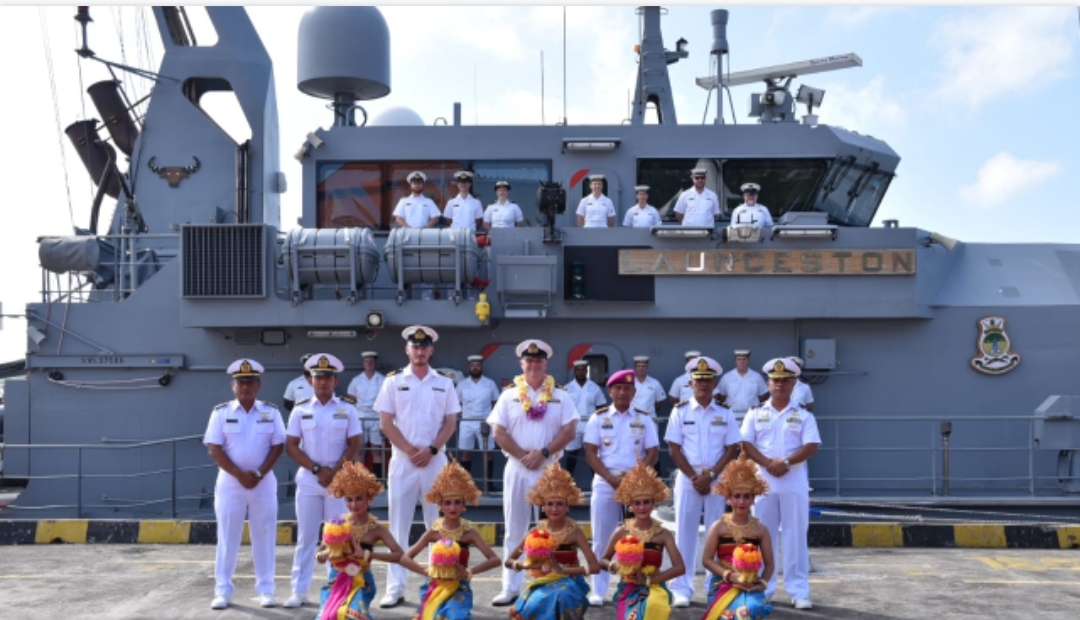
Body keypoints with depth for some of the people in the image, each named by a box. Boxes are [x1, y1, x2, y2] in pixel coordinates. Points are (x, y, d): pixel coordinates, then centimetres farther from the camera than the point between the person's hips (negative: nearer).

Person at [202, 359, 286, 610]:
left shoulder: (271, 412, 3)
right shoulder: (221, 412, 0)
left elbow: (278, 446, 0)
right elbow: (215, 449, -5)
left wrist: (258, 474, -11)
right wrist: (240, 475, -13)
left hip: (263, 482, 1)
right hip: (230, 481, -1)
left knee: (264, 536, 5)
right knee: (227, 536, 2)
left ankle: (265, 590, 13)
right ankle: (222, 591, 9)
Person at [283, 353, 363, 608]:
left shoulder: (347, 409, 2)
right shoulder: (300, 410, 3)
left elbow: (355, 445, -1)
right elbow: (291, 446, 0)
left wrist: (334, 471, -12)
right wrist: (317, 469, -11)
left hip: (340, 480, -1)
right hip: (308, 480, 1)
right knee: (306, 536, 5)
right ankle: (299, 590, 11)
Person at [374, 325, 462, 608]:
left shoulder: (444, 383, 6)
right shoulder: (393, 381, 3)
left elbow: (450, 423, 4)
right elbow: (386, 423, 0)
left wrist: (431, 450, -10)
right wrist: (410, 450, -10)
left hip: (435, 460, 1)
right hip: (402, 460, -1)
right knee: (398, 525, 1)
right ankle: (395, 588, 6)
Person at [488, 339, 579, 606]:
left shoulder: (560, 396, 4)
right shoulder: (509, 395, 4)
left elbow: (569, 431, -3)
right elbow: (498, 433, -2)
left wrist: (543, 453, -15)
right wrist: (523, 455, -12)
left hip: (549, 469, 0)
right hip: (517, 469, 1)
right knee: (515, 529, 5)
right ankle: (511, 588, 11)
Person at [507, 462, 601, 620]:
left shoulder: (574, 532, -7)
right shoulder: (537, 531, 2)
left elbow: (594, 567, -16)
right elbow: (509, 561, 6)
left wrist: (563, 570, -22)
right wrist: (524, 565, -17)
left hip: (567, 584, -3)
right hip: (541, 583, 3)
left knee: (561, 597, -36)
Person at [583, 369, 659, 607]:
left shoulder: (643, 419, 6)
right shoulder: (599, 417, 4)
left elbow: (653, 452, 2)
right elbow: (590, 453, -1)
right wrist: (611, 478, -13)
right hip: (605, 484, 0)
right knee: (602, 539, 3)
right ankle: (598, 592, 8)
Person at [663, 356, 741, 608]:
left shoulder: (725, 414, 4)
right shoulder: (680, 412, 1)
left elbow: (731, 449, 0)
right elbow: (674, 448, -2)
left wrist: (711, 475, -12)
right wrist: (694, 477, -10)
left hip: (717, 479, 1)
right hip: (687, 477, -1)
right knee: (685, 533, 0)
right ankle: (682, 590, 5)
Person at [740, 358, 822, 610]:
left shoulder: (803, 416, 7)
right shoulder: (755, 414, 9)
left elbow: (811, 447, -5)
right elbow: (746, 444, -1)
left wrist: (786, 462, -17)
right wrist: (768, 463, -15)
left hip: (794, 481, -1)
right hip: (763, 480, 1)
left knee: (795, 536, 0)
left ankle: (799, 591, 4)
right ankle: (762, 589, 11)